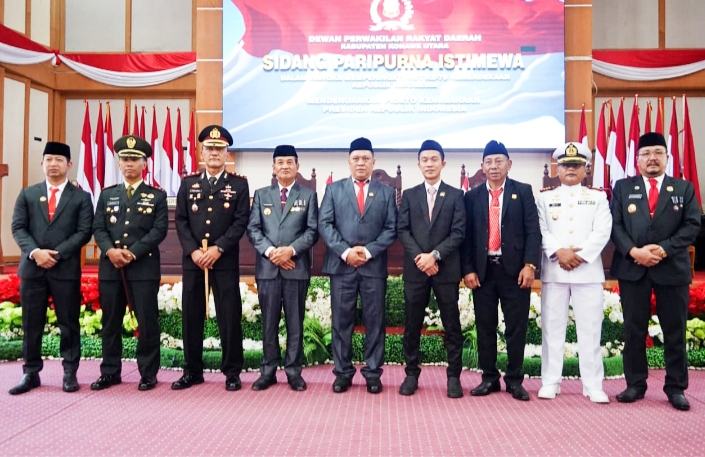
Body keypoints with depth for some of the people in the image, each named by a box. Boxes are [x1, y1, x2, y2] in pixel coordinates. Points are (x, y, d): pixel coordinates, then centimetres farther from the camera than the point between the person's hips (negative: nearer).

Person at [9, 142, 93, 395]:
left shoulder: (81, 197, 5)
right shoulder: (27, 194, 13)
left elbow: (84, 232, -3)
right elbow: (18, 228, 5)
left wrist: (57, 254, -14)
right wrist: (35, 252, -12)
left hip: (66, 269, -2)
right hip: (32, 267, 2)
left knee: (69, 324, 3)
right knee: (31, 324, 8)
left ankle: (70, 373, 13)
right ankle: (31, 373, 19)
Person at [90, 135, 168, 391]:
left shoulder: (157, 196, 6)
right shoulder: (107, 195, 15)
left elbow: (159, 230, -5)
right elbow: (98, 228, 7)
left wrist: (132, 253, -14)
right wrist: (110, 250, -12)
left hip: (144, 267, -3)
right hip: (110, 267, 3)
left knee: (147, 322, -1)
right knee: (110, 322, 9)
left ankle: (148, 374, 10)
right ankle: (110, 372, 21)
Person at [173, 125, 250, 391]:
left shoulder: (239, 185, 4)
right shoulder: (188, 184, 11)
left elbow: (241, 222, -4)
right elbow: (181, 221, 5)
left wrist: (217, 249, -14)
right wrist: (193, 251, -9)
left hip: (226, 261, -2)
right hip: (192, 260, 3)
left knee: (229, 317, 0)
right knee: (191, 316, 8)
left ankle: (232, 372, 12)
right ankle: (193, 371, 21)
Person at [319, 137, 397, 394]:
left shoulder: (386, 192, 10)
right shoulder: (334, 189, 9)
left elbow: (391, 229, 2)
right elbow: (324, 224, 0)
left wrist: (368, 251, -12)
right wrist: (345, 251, -12)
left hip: (374, 265, 0)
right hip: (341, 265, 0)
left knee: (375, 322, 5)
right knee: (341, 321, 5)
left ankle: (372, 373, 16)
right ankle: (343, 372, 16)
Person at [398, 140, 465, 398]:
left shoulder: (455, 195, 5)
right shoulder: (409, 195, 10)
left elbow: (458, 233, -3)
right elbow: (402, 231, 2)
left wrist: (435, 255, -15)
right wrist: (420, 257, -12)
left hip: (446, 269, -1)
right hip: (415, 269, 1)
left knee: (452, 325, 4)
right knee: (412, 325, 6)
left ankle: (453, 376, 15)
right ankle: (412, 374, 18)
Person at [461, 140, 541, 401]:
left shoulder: (523, 192, 6)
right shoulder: (472, 196, 10)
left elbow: (533, 231, -1)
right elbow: (467, 236, 6)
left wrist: (529, 264, -11)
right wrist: (468, 269, -2)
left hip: (515, 268, -1)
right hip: (483, 269, 2)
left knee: (516, 327, 5)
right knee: (485, 327, 7)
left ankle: (514, 380, 17)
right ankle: (489, 378, 19)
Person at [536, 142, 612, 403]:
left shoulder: (598, 197, 10)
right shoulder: (545, 197, 10)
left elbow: (602, 232, -2)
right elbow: (540, 230, -1)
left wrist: (581, 255, -15)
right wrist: (558, 252, -16)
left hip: (588, 270, 0)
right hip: (553, 271, 0)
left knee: (590, 329, 2)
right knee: (552, 328, 4)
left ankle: (593, 386, 11)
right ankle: (550, 382, 12)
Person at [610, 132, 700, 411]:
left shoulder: (684, 188, 8)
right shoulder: (622, 188, 8)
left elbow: (692, 226, -1)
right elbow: (615, 225, 0)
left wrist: (663, 249, -14)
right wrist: (634, 251, -15)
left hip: (672, 269, 0)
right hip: (632, 269, 0)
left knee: (674, 331, 7)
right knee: (633, 330, 6)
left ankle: (676, 388, 19)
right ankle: (635, 385, 16)